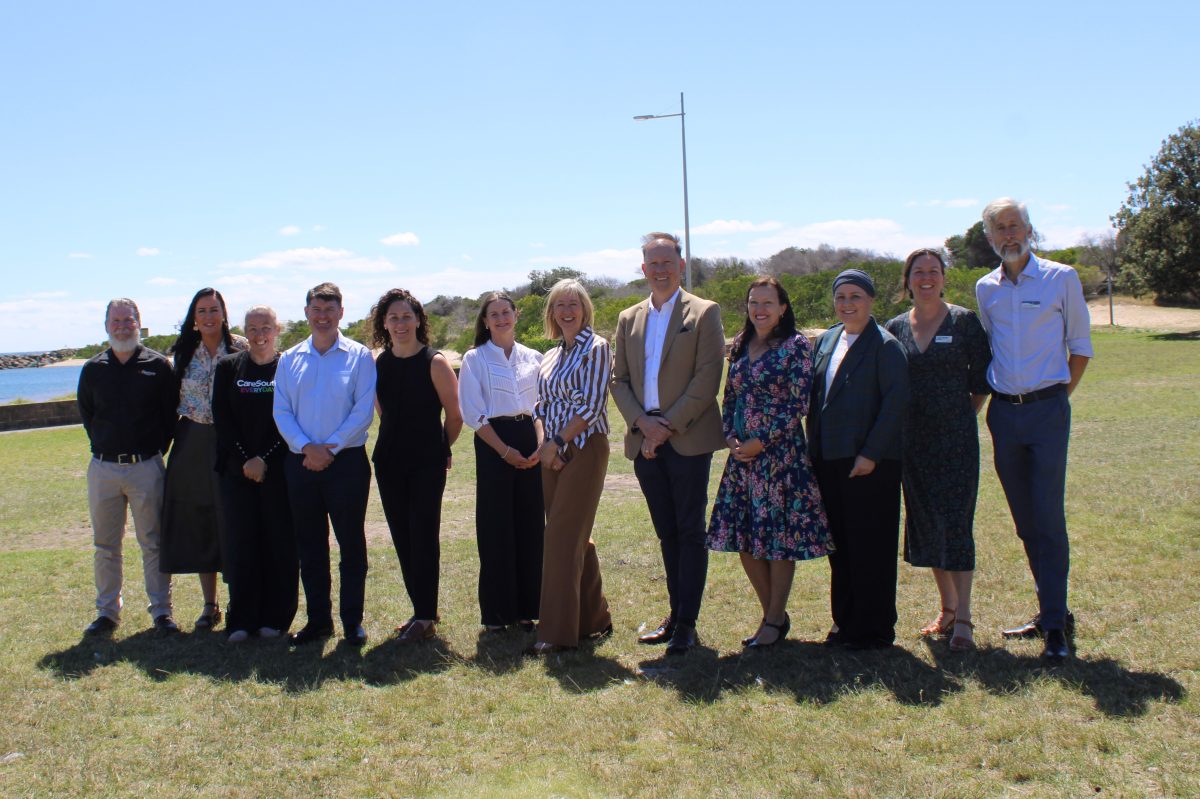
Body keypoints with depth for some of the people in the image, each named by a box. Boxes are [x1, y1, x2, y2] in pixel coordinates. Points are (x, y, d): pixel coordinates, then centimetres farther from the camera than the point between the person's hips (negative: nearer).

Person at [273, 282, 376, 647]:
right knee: (309, 547, 10)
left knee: (352, 544, 3)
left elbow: (364, 410, -7)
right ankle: (318, 620, 21)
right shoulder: (289, 359, 10)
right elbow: (281, 411, 4)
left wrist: (329, 448, -14)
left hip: (347, 461, -3)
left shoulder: (359, 356, -1)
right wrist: (306, 447, -12)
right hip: (301, 463, 4)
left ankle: (353, 620, 13)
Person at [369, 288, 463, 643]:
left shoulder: (435, 362, -8)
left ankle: (426, 618, 2)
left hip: (428, 462, -5)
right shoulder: (378, 364, 5)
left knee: (423, 537, -4)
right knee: (402, 537, 9)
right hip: (389, 461, 5)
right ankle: (421, 609, 20)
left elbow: (455, 416, -1)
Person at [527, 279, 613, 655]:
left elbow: (591, 406, -14)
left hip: (585, 449, -7)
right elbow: (544, 407, 15)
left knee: (563, 538, -8)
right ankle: (594, 618, 22)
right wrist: (545, 445, -2)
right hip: (553, 453, 7)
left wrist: (555, 443, -14)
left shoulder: (596, 348, -7)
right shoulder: (551, 356, 15)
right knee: (574, 539, 11)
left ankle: (558, 631, -2)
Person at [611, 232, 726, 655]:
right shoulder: (628, 319, 14)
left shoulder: (704, 313, 0)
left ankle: (687, 623, 4)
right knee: (666, 533, 12)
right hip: (645, 441, 5)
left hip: (688, 439, -5)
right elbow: (618, 380, 11)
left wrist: (669, 426, -13)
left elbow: (707, 378, -8)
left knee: (690, 532, -1)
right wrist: (642, 422, -6)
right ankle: (675, 614, 21)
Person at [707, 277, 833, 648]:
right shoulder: (740, 347, 12)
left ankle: (776, 620, 14)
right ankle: (772, 613, 23)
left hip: (780, 452, -6)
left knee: (779, 535, 0)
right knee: (745, 538, 7)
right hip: (741, 453, 6)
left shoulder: (796, 347, -6)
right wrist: (730, 436, -1)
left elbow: (798, 404, -11)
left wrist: (760, 440, -14)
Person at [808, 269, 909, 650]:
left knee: (871, 546, 1)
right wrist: (814, 448, 9)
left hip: (870, 462, -7)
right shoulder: (825, 341, 13)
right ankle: (845, 621, 24)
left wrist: (870, 454, -18)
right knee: (839, 544, 12)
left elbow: (896, 401, -14)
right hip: (829, 460, 7)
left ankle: (874, 629, 11)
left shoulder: (885, 345, -7)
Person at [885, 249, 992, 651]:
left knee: (955, 522, -7)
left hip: (955, 438, -4)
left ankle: (963, 618, -2)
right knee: (925, 523, 9)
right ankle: (947, 608, 23)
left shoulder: (964, 321, -1)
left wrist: (964, 418, 1)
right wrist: (896, 425, 5)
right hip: (913, 440, 4)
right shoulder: (895, 328, 8)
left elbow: (982, 378, 1)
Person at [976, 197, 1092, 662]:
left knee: (1049, 518, -8)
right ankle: (1052, 611, 21)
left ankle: (1054, 625, -2)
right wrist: (978, 398, 12)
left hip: (1047, 410, -4)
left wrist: (1061, 394, 1)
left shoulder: (1061, 279, -1)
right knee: (1025, 521, 9)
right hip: (1003, 412, 4)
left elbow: (1080, 345, 5)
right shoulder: (985, 289, 10)